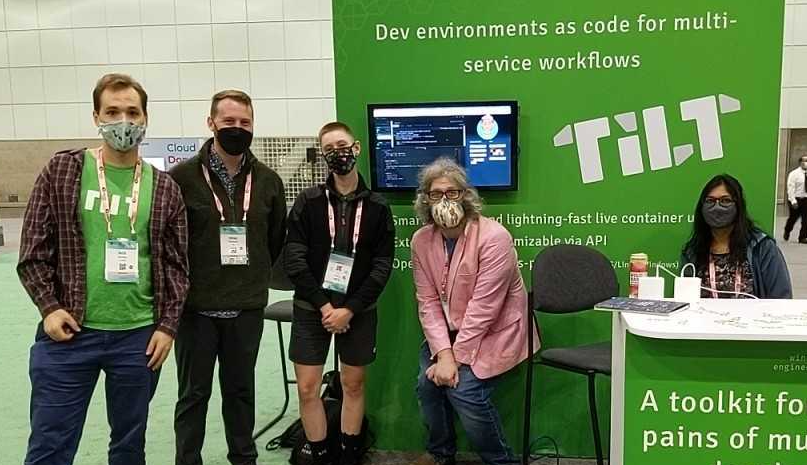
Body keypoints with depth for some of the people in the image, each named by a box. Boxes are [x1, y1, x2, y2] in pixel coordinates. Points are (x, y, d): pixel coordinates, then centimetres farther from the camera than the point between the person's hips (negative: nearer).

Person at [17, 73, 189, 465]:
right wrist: (49, 306, -7)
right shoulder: (61, 170, 1)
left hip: (139, 336, 1)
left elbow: (176, 263, 6)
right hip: (68, 333, -1)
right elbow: (33, 249, 2)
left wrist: (168, 325, 0)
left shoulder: (164, 188, 4)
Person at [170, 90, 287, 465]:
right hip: (196, 307, -2)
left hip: (247, 308, 3)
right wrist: (184, 281, 1)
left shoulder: (268, 180, 3)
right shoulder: (182, 176, -7)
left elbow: (276, 238, 13)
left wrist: (253, 276, 10)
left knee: (241, 389, 16)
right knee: (194, 393, 11)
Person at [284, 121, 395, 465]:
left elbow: (382, 266, -4)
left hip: (358, 311, 0)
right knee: (307, 388, 2)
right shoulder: (308, 201, -2)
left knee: (354, 384, 10)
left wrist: (349, 309, -12)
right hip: (312, 308, 0)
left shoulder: (377, 207, -1)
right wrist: (324, 305, -14)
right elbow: (294, 260, -7)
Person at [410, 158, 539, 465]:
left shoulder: (493, 237, -23)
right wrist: (443, 353, -19)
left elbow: (483, 307, -25)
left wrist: (455, 358, -23)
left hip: (493, 331, -5)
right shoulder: (421, 240, -5)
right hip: (450, 331, 5)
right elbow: (428, 301, -8)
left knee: (463, 390, -20)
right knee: (428, 382, -11)